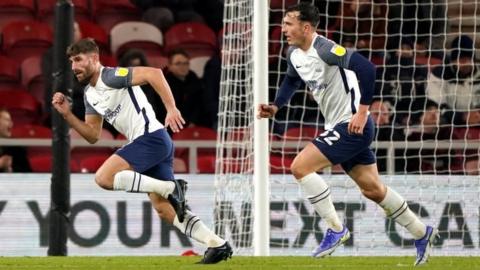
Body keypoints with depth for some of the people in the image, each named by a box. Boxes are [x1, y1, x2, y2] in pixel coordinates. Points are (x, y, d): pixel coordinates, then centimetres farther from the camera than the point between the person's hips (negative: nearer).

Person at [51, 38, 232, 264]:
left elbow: (153, 73, -21)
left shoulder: (110, 77, -10)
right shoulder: (90, 95, 19)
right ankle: (217, 244, 8)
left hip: (151, 136, -10)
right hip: (145, 143, 10)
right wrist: (67, 114, 9)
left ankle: (171, 188, -17)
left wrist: (171, 108, -26)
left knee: (104, 177, -19)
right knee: (165, 210, 8)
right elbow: (93, 135, 20)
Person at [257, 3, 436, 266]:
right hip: (338, 127, 9)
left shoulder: (325, 50, -22)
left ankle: (335, 229, -7)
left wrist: (362, 111, -28)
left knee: (300, 166, -16)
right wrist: (275, 107, 13)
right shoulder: (294, 54, 6)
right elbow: (292, 80, 28)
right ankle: (422, 233, 29)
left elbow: (367, 69, -31)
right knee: (372, 189, 16)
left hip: (353, 126, -9)